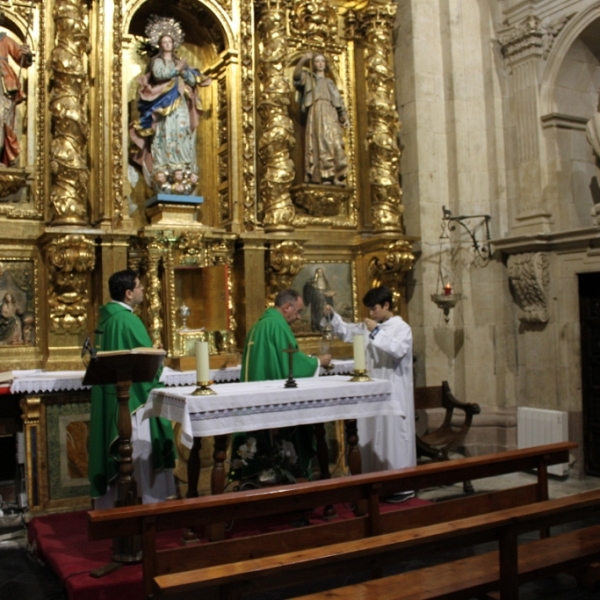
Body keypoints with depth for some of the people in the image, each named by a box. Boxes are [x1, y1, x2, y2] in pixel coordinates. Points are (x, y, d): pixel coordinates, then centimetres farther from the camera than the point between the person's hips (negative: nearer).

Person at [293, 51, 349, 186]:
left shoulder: (329, 82, 31)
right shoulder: (308, 77, 20)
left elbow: (339, 100, 24)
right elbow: (297, 75, -2)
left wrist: (344, 117, 11)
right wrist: (303, 60, -19)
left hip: (331, 115, 4)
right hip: (316, 114, -4)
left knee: (335, 144, -9)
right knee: (320, 143, -16)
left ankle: (336, 178, -13)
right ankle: (323, 177, -24)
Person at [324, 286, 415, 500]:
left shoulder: (402, 328, -8)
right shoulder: (370, 327, 11)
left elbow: (398, 350, -25)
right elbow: (346, 331, 17)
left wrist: (376, 332, -24)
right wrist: (333, 315, 2)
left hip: (393, 394, -7)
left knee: (394, 438, -4)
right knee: (373, 438, 11)